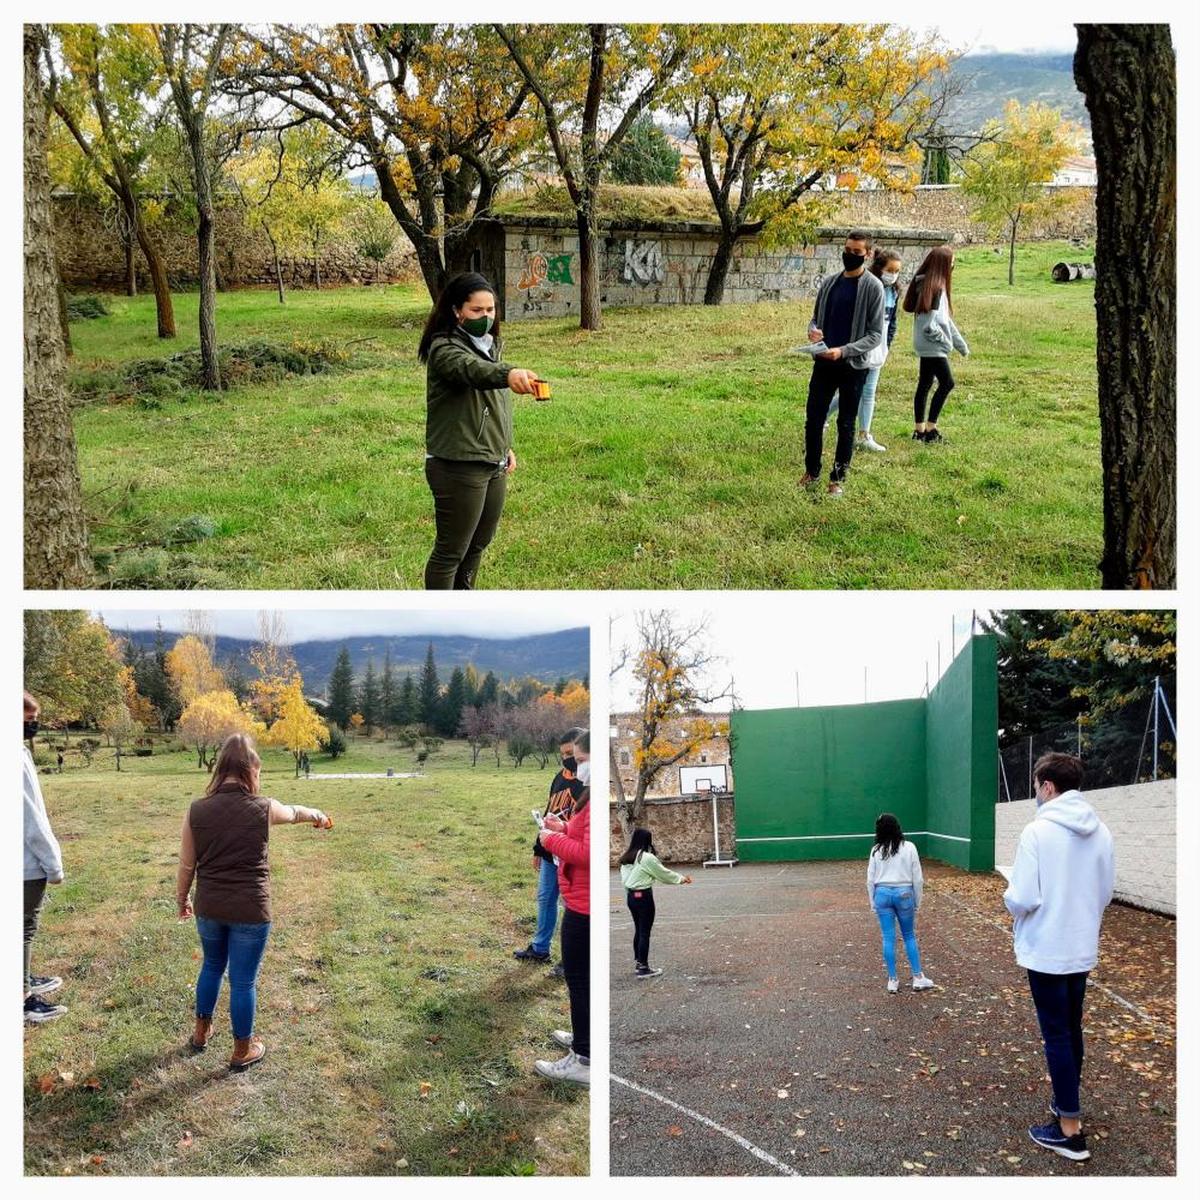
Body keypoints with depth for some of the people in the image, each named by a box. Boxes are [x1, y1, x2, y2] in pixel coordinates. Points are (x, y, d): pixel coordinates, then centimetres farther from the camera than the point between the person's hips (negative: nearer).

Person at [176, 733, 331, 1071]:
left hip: (209, 908, 3)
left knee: (212, 966, 26)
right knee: (243, 980, 9)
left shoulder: (197, 810, -7)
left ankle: (202, 1032, 41)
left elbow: (186, 865, 1)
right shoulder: (263, 808, -11)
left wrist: (181, 899, 18)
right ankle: (243, 1051, 23)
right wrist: (317, 815, 35)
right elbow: (293, 812, 13)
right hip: (250, 910, -3)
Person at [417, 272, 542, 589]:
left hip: (493, 465, 9)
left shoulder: (490, 344, 11)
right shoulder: (445, 349, -17)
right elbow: (472, 369, -40)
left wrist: (504, 446, 23)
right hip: (458, 469, -9)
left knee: (479, 543, 20)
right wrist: (508, 374, -59)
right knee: (451, 550, 0)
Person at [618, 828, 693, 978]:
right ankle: (643, 969, 2)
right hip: (644, 896, -8)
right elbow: (664, 874, -5)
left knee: (638, 930, 18)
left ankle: (638, 963, 25)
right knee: (645, 932, -1)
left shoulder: (627, 858, 7)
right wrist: (682, 878, 9)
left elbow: (624, 880, 10)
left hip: (631, 896, 8)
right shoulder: (647, 858, -15)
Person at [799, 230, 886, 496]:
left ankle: (838, 477, 16)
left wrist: (844, 350, -22)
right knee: (813, 419, 8)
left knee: (846, 425, 6)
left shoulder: (873, 287, -7)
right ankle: (812, 471, 24)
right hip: (823, 364, 4)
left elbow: (875, 334, -10)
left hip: (853, 367, -4)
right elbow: (816, 317, 16)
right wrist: (813, 330, -9)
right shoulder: (829, 283, 7)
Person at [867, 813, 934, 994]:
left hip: (882, 894, 1)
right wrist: (917, 902, 8)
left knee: (888, 938, 6)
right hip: (904, 893, -1)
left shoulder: (876, 850, -2)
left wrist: (873, 903, 12)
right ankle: (918, 978, 14)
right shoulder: (909, 848, -5)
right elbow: (917, 878, -2)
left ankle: (893, 980, 11)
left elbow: (871, 880, 2)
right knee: (909, 936, 13)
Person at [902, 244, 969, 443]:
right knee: (947, 382, -6)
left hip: (927, 345, 10)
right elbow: (930, 324, -23)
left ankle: (919, 429, 18)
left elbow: (945, 319, 17)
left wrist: (961, 344, 19)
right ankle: (930, 428, -3)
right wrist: (945, 340, -9)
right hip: (933, 346, -10)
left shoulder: (926, 284, 11)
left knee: (925, 384, 12)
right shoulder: (935, 287, -19)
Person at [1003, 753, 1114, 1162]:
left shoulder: (1038, 831, -19)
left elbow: (1023, 899, -20)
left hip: (1046, 952, -6)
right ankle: (1068, 1101, 36)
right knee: (1072, 1029, 21)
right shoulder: (1100, 832, 0)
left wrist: (1009, 897, 1)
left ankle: (1070, 1131, 4)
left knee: (1056, 1035, 1)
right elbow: (1104, 893, 10)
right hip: (1083, 949, 6)